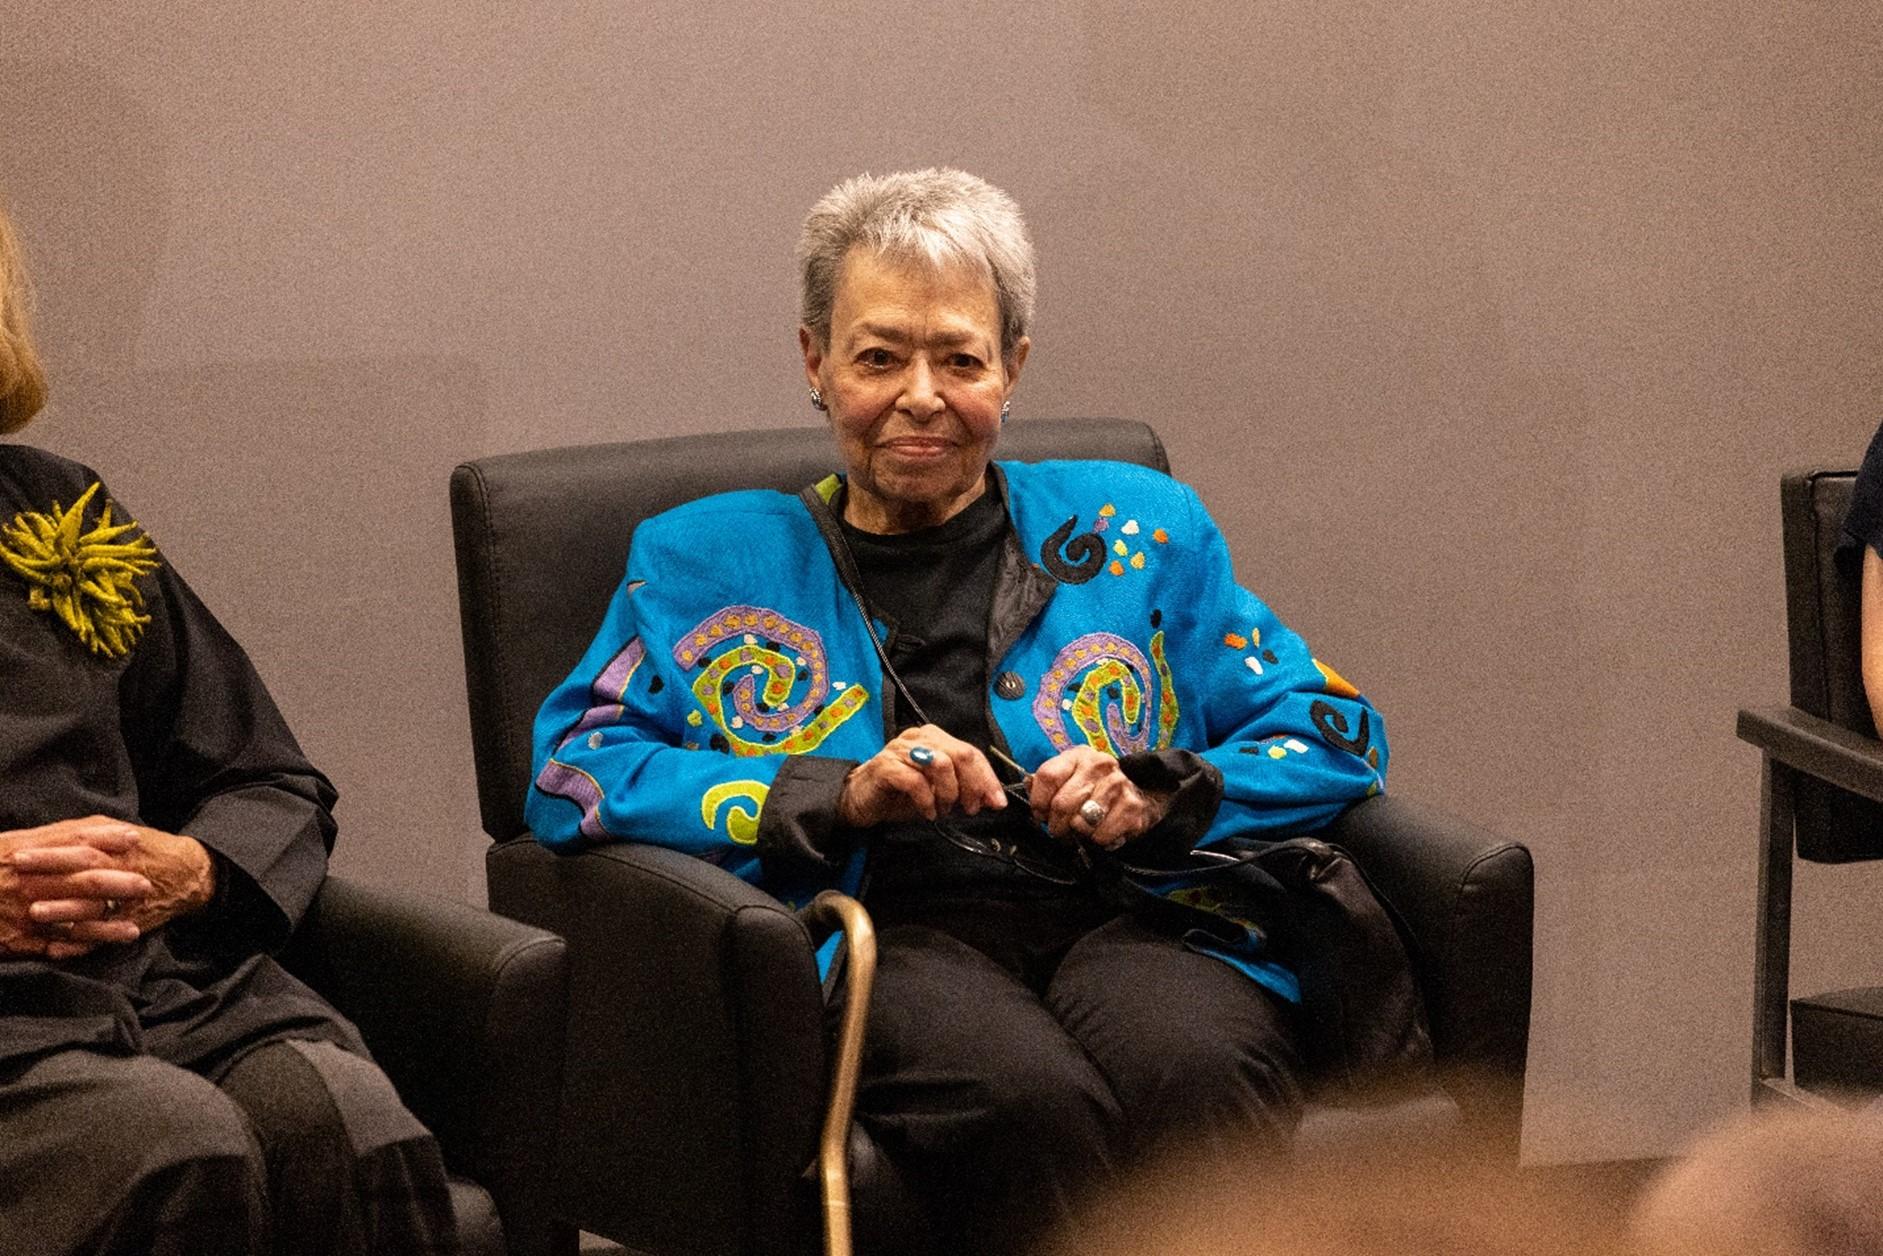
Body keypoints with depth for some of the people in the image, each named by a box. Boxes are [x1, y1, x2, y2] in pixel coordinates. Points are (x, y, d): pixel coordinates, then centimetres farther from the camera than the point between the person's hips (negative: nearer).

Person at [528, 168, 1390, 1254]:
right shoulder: (709, 562, 22)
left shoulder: (1134, 527, 23)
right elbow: (575, 770, 8)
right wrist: (840, 793, -5)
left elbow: (1334, 735, 18)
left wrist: (1164, 795, -3)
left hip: (1118, 914, 1)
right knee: (1025, 1099, -37)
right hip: (882, 933, -1)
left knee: (1196, 1079, -36)